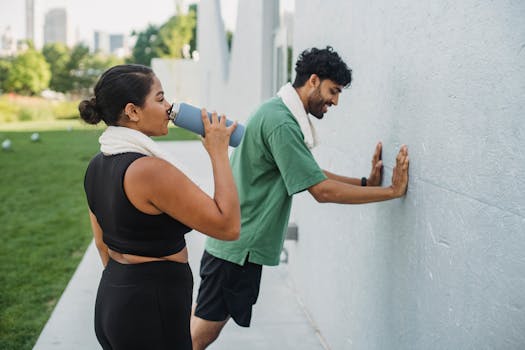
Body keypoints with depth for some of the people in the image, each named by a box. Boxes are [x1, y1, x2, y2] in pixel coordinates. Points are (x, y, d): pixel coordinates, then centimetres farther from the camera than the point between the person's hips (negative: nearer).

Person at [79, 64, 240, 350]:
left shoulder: (97, 165, 3)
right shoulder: (151, 170, -24)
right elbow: (228, 226, -21)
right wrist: (218, 153, -15)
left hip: (109, 299, 9)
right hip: (152, 310, -9)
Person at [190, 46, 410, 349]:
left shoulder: (278, 113, 13)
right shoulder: (282, 123, -21)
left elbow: (311, 174, 15)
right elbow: (322, 190, -22)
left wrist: (366, 183, 5)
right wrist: (392, 191, -17)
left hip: (236, 241, 10)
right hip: (239, 246, -10)